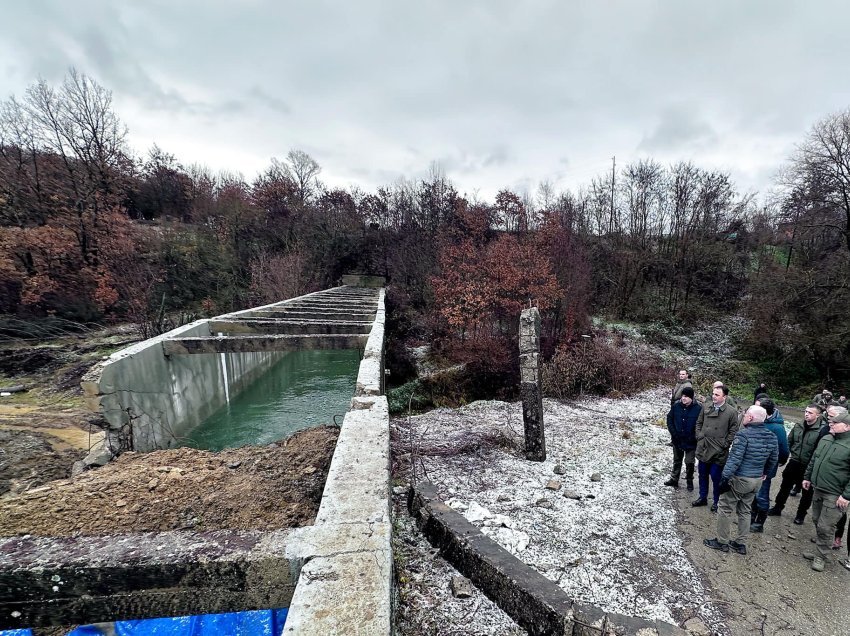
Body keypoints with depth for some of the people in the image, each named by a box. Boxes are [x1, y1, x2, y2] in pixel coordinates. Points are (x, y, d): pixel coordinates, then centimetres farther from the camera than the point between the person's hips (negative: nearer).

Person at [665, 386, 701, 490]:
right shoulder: (676, 405, -8)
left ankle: (689, 481, 30)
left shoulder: (698, 408, -14)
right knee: (677, 460, 17)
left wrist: (693, 437, -14)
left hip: (690, 442, -3)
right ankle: (674, 479, 31)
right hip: (677, 440, 3)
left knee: (689, 462, 9)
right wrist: (673, 433, -6)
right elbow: (669, 419, 1)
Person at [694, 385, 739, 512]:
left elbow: (733, 431, -8)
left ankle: (716, 501, 23)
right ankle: (703, 497, 32)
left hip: (718, 452, -4)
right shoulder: (706, 408, 1)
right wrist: (699, 436, 4)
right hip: (703, 449, 5)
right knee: (703, 475, 16)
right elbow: (699, 423, 13)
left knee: (716, 477, 4)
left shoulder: (731, 412, -11)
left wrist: (724, 444, -10)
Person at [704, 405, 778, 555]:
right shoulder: (771, 437, 2)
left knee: (726, 509, 6)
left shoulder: (744, 434, -20)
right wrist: (765, 473, 26)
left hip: (739, 479, -7)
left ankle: (722, 542, 15)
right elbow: (774, 459, 12)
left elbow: (735, 459, -23)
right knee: (744, 511, 18)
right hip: (757, 480, 7)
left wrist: (725, 477, -18)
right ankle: (740, 543, 26)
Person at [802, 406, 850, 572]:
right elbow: (814, 459, 18)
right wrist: (808, 477, 18)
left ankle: (822, 557, 17)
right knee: (817, 521, 17)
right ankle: (821, 550, 32)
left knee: (825, 527, 1)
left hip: (834, 496, -7)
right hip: (818, 490, 7)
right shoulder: (826, 438, 6)